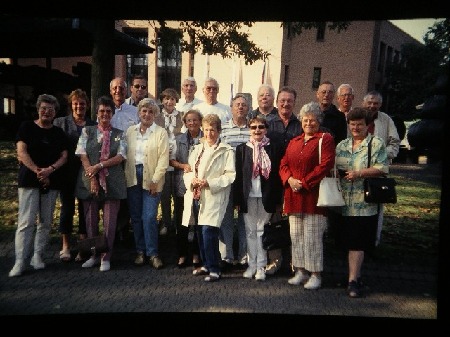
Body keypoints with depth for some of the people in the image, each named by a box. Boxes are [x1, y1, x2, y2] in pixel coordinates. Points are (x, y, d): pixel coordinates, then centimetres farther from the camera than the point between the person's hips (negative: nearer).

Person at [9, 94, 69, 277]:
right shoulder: (26, 127, 5)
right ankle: (20, 262, -1)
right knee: (26, 221, -7)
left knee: (45, 221, 6)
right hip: (29, 180, -3)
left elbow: (64, 156, 4)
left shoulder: (59, 133, 12)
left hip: (52, 181, 3)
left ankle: (37, 256, 17)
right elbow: (21, 152, -5)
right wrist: (37, 171, -16)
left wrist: (49, 170, -13)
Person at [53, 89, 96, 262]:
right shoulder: (60, 122, 5)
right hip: (67, 172, 0)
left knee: (84, 208, 6)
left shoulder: (93, 125, 7)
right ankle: (65, 246, 19)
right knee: (67, 207, 5)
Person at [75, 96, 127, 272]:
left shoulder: (119, 134, 8)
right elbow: (83, 156, 0)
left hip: (112, 182, -1)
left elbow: (120, 157, -2)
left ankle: (106, 258, 12)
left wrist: (99, 166, -13)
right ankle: (93, 255, 22)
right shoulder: (87, 131, 8)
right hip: (89, 180, 1)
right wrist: (92, 179, -10)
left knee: (110, 221, 1)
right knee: (90, 220, 7)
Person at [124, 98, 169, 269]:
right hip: (132, 178, 4)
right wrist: (126, 176, 0)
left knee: (149, 217, -7)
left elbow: (163, 159, -6)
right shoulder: (130, 131, 11)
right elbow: (125, 154, 9)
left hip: (151, 179, -4)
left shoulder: (161, 132, -1)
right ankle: (140, 251, 20)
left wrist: (155, 180, -12)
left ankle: (152, 253, 5)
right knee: (136, 217, 8)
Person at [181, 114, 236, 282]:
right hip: (196, 197, 7)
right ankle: (206, 264, 29)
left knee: (208, 231, -15)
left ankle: (214, 269, -1)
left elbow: (231, 175, -10)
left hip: (213, 198, -6)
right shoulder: (197, 149, 18)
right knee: (200, 232, 12)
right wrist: (192, 179, -5)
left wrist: (209, 183, -17)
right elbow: (188, 171, 17)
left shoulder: (226, 151, -3)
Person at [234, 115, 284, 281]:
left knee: (262, 231, 4)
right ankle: (252, 264, 20)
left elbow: (277, 174, 0)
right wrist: (237, 199, -1)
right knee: (250, 231, 9)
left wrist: (278, 199, -3)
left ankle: (261, 266, 14)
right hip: (248, 196, 2)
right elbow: (238, 175, 3)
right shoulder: (241, 148, 7)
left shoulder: (274, 148, 3)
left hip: (266, 197, -1)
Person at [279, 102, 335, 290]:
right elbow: (283, 164, 12)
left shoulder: (325, 139, 0)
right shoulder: (294, 142, 18)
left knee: (312, 237, -2)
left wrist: (304, 182, -15)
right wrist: (290, 179, -8)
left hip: (313, 195, -6)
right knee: (296, 235, 9)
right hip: (293, 195, 6)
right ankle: (300, 272, 21)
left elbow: (325, 165, -12)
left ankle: (315, 275, 11)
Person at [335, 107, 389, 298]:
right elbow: (333, 167, 16)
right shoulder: (342, 145, 15)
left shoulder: (376, 144, 1)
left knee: (356, 243, -4)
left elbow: (382, 168, -8)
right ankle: (355, 274, 26)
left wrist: (359, 173, -18)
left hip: (364, 204, -5)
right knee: (347, 242, 10)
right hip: (344, 203, 5)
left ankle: (353, 280, 3)